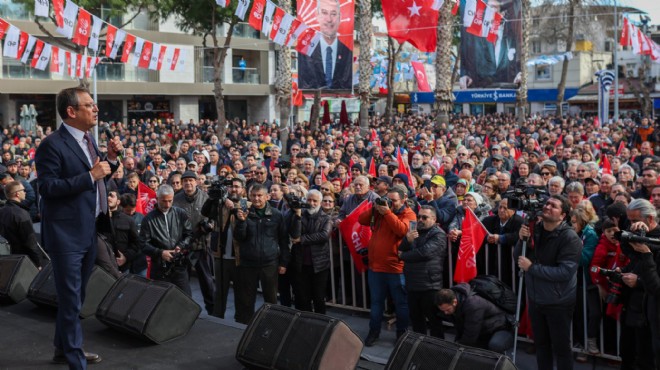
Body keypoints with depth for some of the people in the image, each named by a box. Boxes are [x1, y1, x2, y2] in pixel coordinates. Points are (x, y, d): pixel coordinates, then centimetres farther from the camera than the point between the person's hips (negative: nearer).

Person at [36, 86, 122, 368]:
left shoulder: (87, 139, 10)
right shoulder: (52, 144, -16)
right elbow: (47, 187, -22)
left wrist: (111, 159, -1)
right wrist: (90, 175, -24)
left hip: (88, 230, 9)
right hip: (66, 234, -9)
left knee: (75, 296, 21)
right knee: (70, 298, -1)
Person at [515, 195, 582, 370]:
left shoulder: (570, 237, -20)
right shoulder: (535, 229, -1)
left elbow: (566, 272, -27)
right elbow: (518, 257, 4)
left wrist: (531, 267, -25)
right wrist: (522, 240, -17)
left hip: (558, 302, -6)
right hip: (535, 298, 6)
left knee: (561, 346, 7)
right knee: (541, 343, 22)